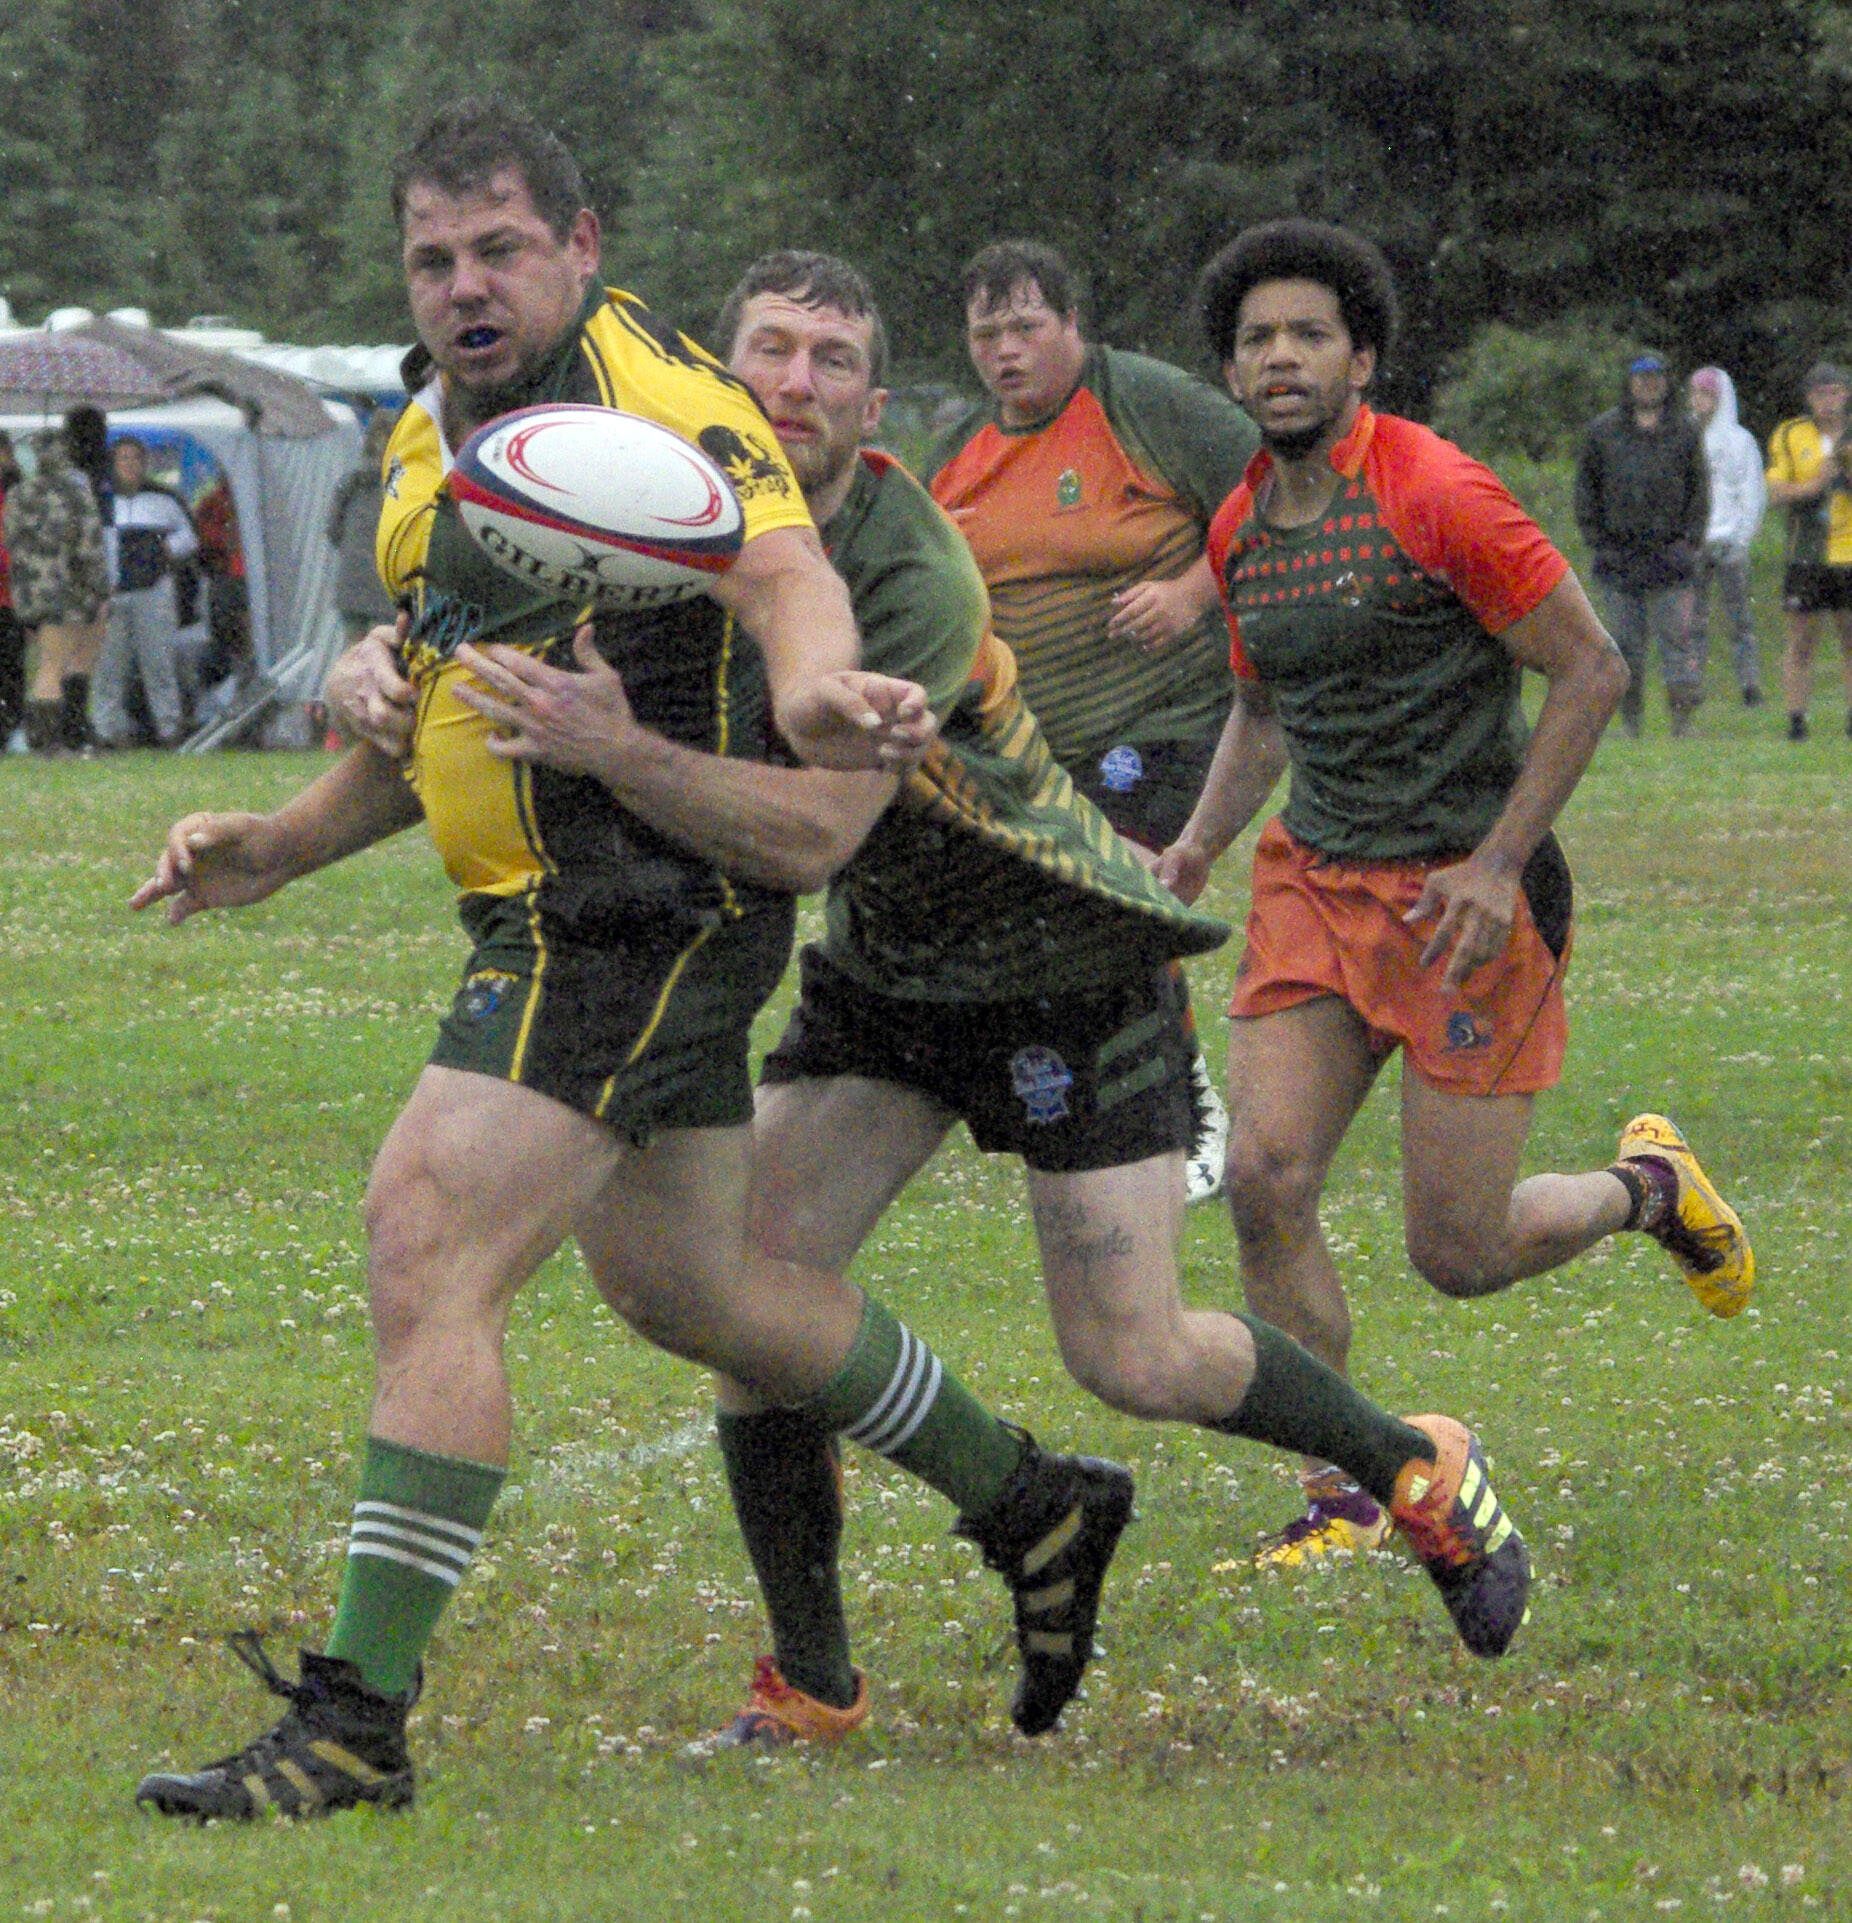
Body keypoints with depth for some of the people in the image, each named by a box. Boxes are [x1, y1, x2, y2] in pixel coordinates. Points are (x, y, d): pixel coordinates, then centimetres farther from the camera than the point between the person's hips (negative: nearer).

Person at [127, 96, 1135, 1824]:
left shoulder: (645, 397, -14)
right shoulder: (427, 440, 14)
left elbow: (780, 568, -32)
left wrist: (812, 689, -53)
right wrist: (278, 845, 14)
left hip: (647, 904, -10)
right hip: (550, 915, 10)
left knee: (426, 1254, -16)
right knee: (680, 1286, 20)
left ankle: (354, 1724, -15)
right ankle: (1029, 1506, 39)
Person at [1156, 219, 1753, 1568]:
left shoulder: (1436, 496, -15)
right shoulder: (1242, 530, 7)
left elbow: (1592, 671, -12)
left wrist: (1498, 864, -16)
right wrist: (1198, 847, 8)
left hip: (1466, 894, -6)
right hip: (1314, 884, 6)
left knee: (1459, 1253, -4)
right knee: (1265, 1180, -11)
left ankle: (1649, 1187, 30)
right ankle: (1346, 1502, 2)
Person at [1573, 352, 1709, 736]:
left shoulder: (1684, 432, 8)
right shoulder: (1602, 431, 8)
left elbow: (1700, 490, 10)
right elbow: (1586, 489, 10)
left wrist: (1690, 542, -1)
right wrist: (1597, 542, 2)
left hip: (1669, 556, -1)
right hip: (1619, 556, 1)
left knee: (1676, 636, -8)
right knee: (1627, 642, 2)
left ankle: (1683, 718, -7)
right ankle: (1630, 719, 8)